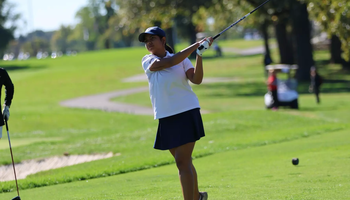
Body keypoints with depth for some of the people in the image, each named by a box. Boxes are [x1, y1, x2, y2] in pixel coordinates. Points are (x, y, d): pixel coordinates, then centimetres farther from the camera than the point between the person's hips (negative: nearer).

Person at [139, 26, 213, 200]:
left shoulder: (182, 60, -1)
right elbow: (169, 62, -15)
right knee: (183, 161, 16)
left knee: (182, 162, -14)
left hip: (186, 113, -4)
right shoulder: (148, 61, 2)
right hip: (165, 118, 4)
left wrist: (199, 55, -25)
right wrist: (195, 46, -17)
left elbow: (196, 79, -14)